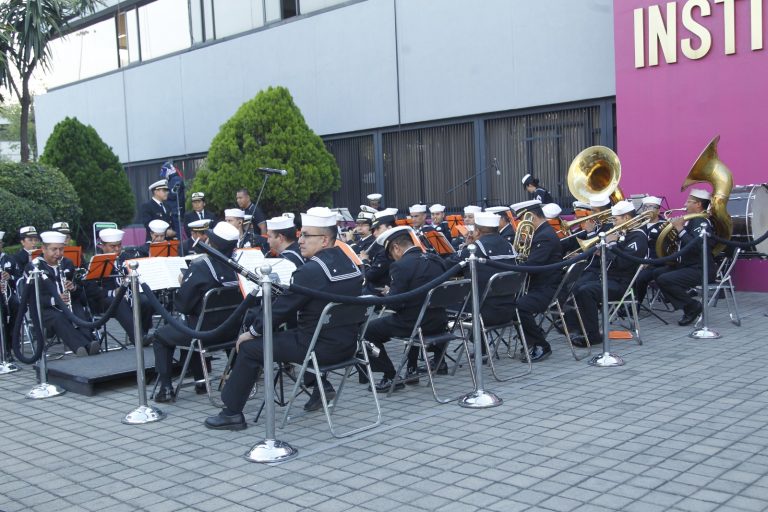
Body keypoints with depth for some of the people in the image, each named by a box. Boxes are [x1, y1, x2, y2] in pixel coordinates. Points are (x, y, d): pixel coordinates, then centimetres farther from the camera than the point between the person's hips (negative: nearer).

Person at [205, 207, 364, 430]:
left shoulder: (310, 271, -20)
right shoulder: (349, 263, 5)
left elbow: (281, 308, -13)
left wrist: (252, 332, 0)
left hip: (321, 348, -8)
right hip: (348, 344, 8)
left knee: (249, 347, 4)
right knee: (293, 332, 33)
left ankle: (232, 413, 12)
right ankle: (320, 385, 26)